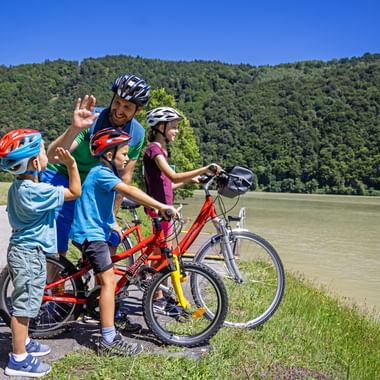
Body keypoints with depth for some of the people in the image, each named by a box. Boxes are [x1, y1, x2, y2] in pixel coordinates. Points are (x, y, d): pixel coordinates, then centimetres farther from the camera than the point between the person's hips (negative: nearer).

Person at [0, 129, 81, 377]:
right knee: (24, 304, -1)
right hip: (30, 254, -10)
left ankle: (23, 343, 38)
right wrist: (72, 164, -14)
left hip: (23, 250, 10)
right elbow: (75, 192, -17)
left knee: (24, 303, 22)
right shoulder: (36, 191, -25)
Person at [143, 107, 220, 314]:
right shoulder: (154, 148, -13)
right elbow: (173, 177, -27)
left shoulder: (160, 149, 18)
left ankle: (159, 295, 24)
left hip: (163, 207, 10)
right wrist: (204, 169, -32)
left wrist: (190, 179, 17)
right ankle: (157, 299, 6)